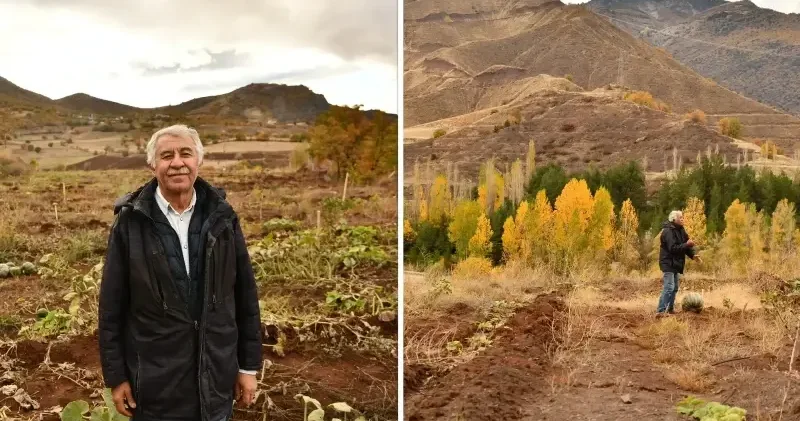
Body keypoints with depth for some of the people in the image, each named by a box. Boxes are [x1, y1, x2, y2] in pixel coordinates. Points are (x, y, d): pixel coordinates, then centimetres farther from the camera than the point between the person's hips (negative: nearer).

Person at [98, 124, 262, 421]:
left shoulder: (222, 217, -2)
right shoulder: (131, 222, -7)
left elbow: (246, 296, 2)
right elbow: (112, 306, -2)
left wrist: (249, 365, 3)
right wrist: (116, 375, -1)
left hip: (216, 375, 2)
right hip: (155, 380, -1)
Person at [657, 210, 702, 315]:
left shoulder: (680, 230, 11)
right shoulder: (668, 231, -18)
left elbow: (686, 244, 11)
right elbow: (673, 248, -26)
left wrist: (693, 255, -4)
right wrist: (687, 244, -24)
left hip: (676, 263, 10)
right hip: (668, 263, -10)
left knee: (675, 288, 15)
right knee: (669, 287, -15)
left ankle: (670, 308, 24)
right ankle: (661, 310, -15)